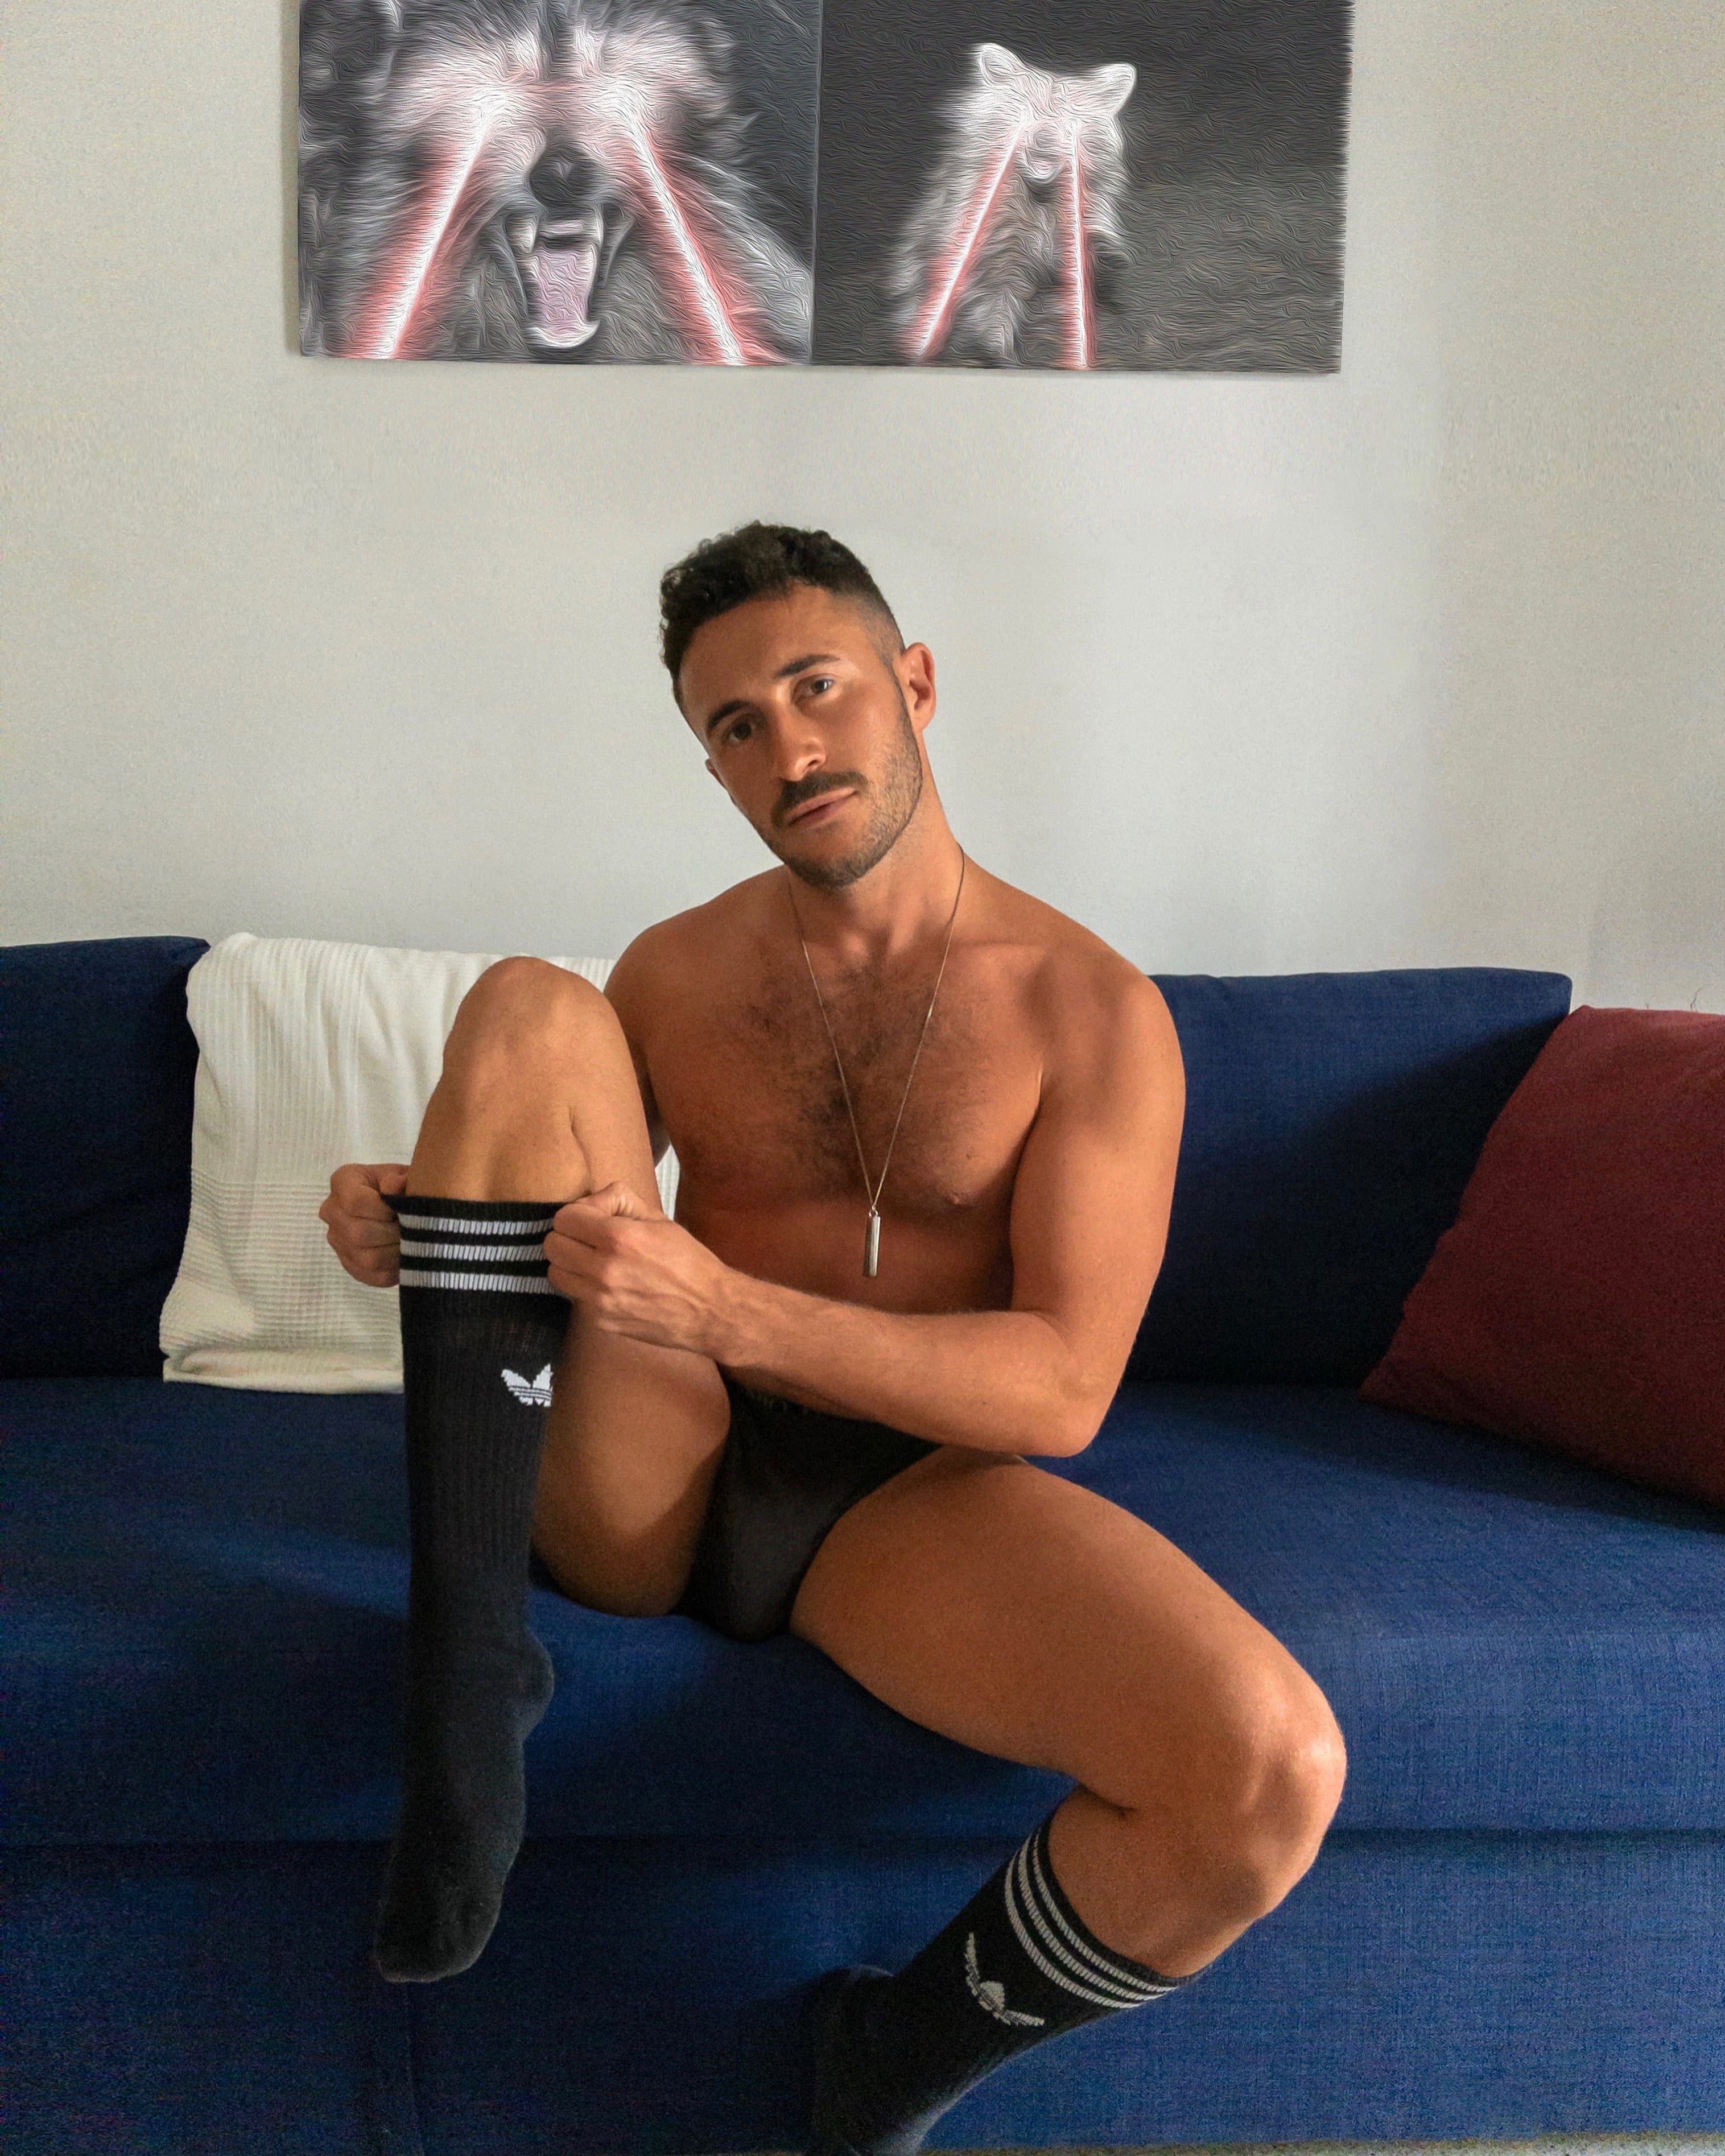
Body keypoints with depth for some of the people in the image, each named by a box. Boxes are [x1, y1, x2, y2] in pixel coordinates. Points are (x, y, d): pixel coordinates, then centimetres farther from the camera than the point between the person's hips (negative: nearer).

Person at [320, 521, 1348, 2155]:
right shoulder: (673, 973, 6)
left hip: (909, 1495, -2)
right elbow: (545, 1181, 16)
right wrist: (414, 1222, -10)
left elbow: (1062, 1391, -12)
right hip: (642, 1475, 2)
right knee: (524, 1011, -18)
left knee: (1274, 1773, -31)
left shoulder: (1089, 1008, -4)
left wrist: (723, 1309, -26)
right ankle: (463, 1682, -22)